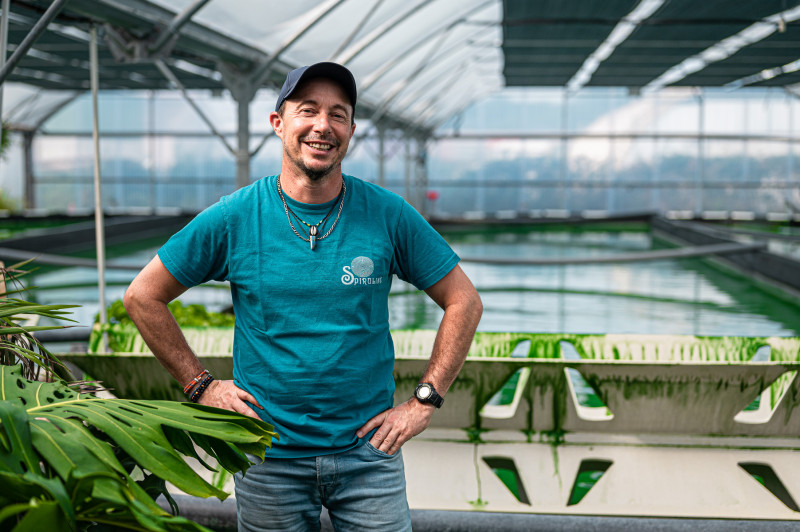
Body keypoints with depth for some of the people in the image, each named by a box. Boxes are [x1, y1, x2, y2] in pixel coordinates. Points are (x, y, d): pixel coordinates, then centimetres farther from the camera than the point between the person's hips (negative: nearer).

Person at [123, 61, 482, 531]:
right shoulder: (234, 219, -5)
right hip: (269, 458, 0)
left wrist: (425, 401, -3)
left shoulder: (388, 215, -4)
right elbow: (143, 297, 4)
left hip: (368, 448, 0)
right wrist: (201, 385, 0)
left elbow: (464, 301, 3)